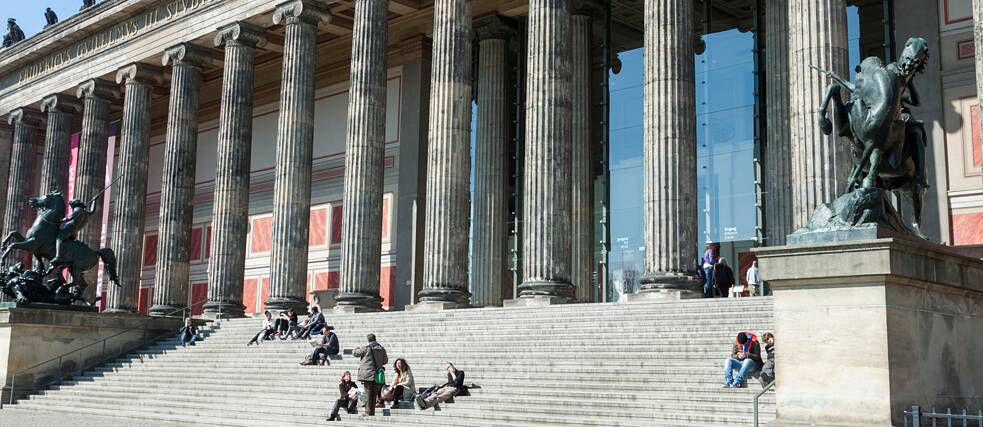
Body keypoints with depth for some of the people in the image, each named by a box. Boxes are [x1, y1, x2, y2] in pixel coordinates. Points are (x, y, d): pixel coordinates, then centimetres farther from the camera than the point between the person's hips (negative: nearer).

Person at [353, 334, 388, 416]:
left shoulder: (366, 348, -9)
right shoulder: (381, 349, 4)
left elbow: (355, 353, 3)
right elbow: (385, 361, 13)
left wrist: (357, 348, 25)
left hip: (368, 373, -4)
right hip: (377, 374, 4)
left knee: (368, 393, 0)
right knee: (374, 393, 10)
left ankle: (368, 412, -1)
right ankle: (372, 411, 14)